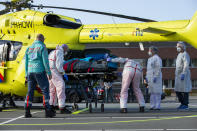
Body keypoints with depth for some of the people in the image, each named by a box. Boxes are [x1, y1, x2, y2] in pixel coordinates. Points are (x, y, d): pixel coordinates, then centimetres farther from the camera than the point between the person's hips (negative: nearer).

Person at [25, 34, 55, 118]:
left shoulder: (29, 48, 14)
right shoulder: (42, 47, -4)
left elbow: (26, 62, 15)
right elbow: (45, 61, -11)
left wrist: (26, 74, 18)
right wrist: (49, 73, -8)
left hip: (30, 72, 6)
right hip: (40, 71, -6)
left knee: (30, 91, 6)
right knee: (45, 90, -2)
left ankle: (27, 111, 0)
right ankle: (47, 111, -8)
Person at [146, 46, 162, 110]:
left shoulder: (157, 58, -10)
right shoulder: (150, 59, 18)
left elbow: (159, 68, -17)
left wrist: (156, 77, -23)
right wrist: (147, 77, 16)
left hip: (156, 77, -9)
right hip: (150, 77, 9)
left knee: (157, 91, -8)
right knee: (152, 92, 7)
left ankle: (157, 106, -7)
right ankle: (153, 106, 9)